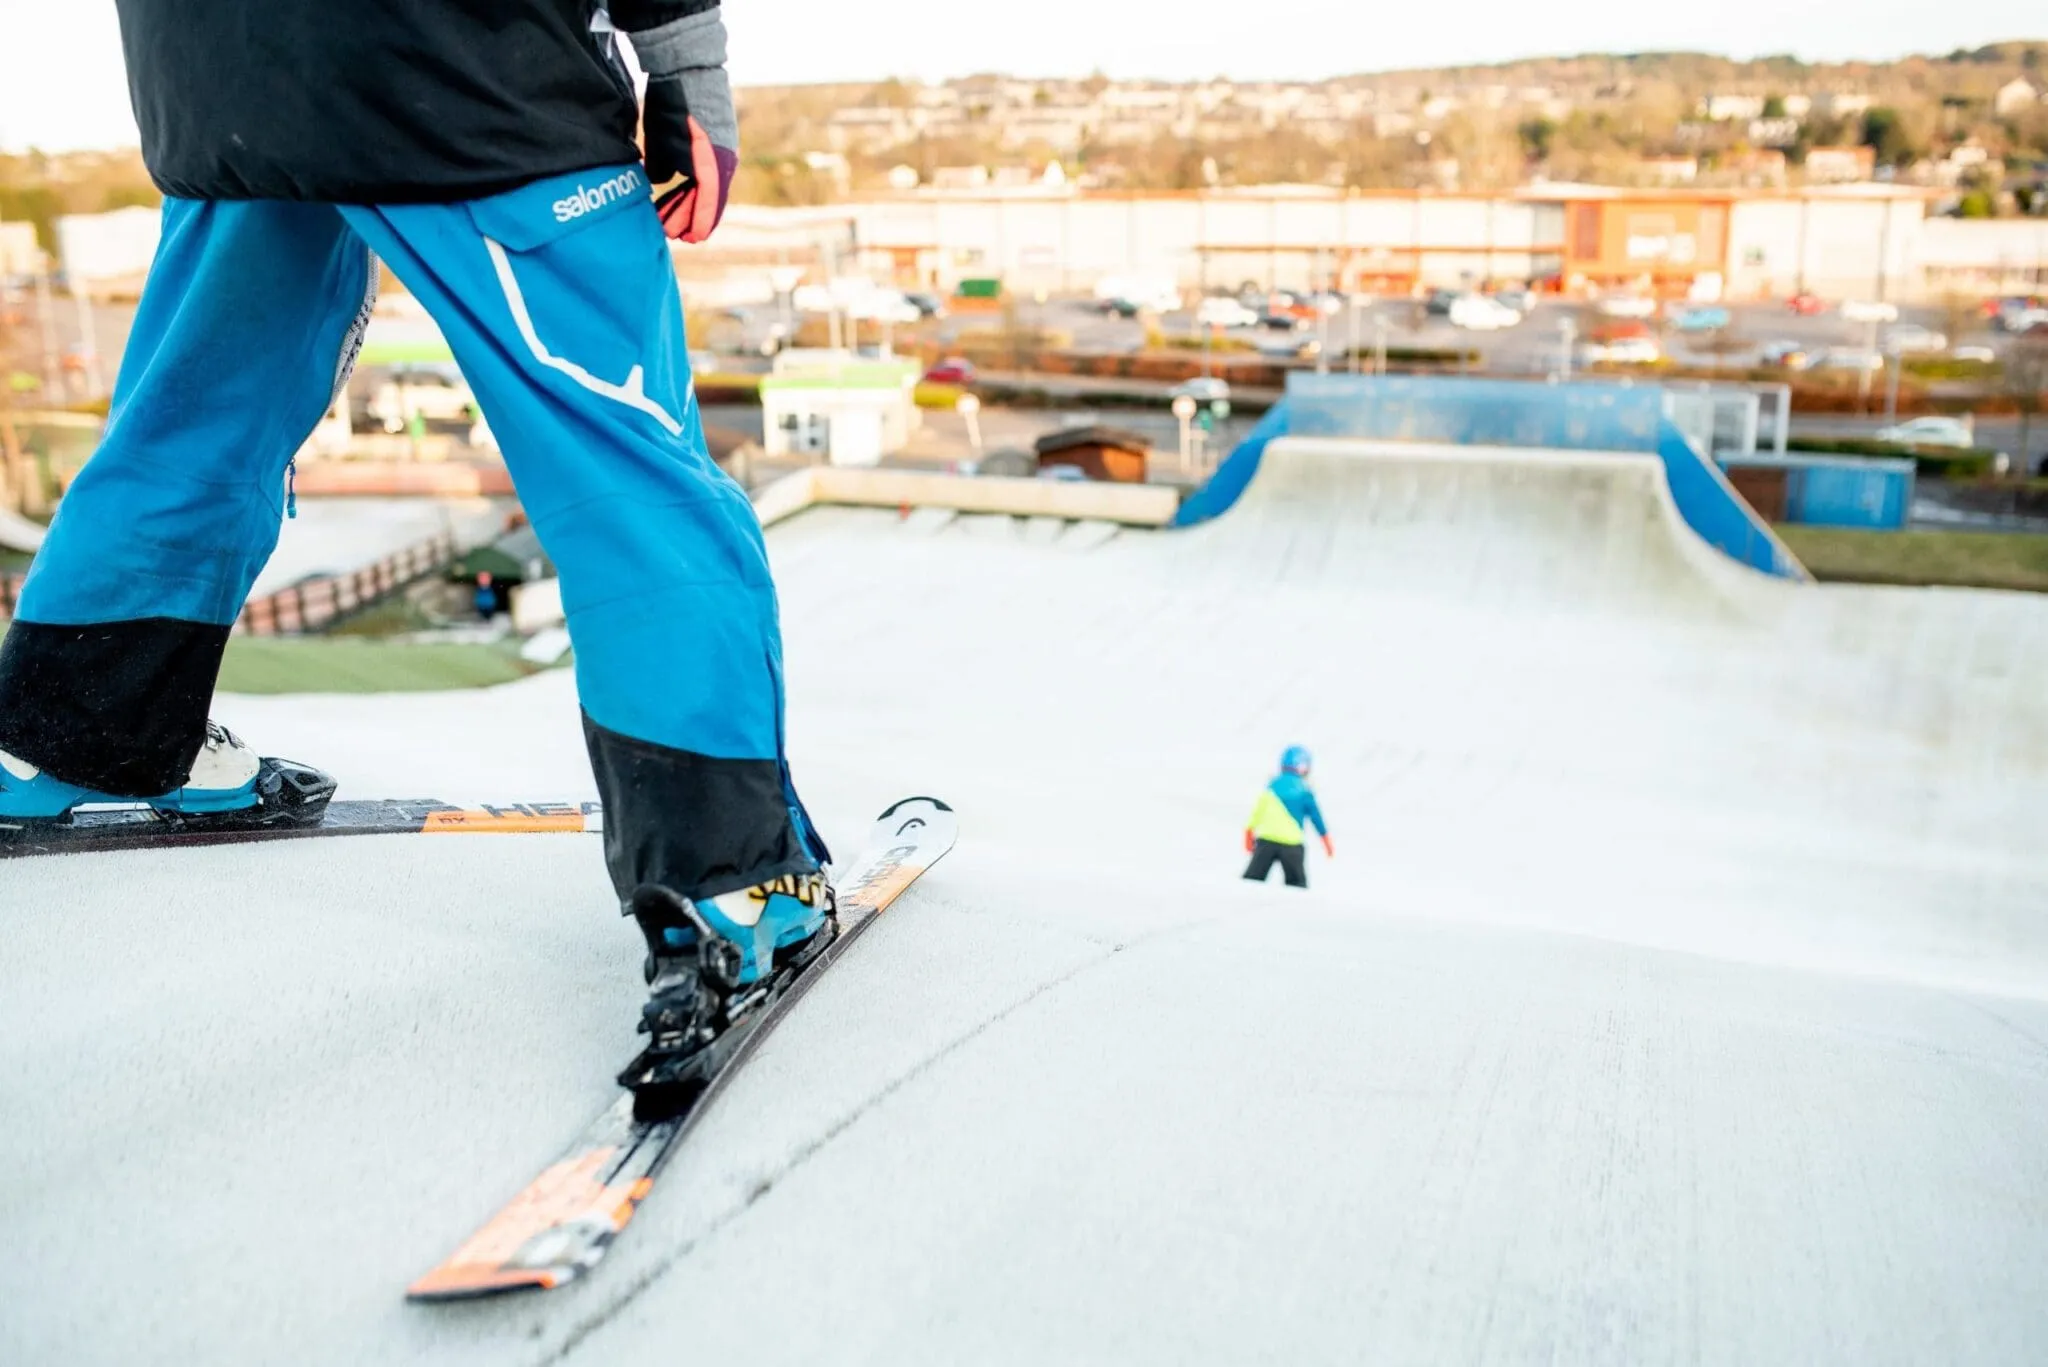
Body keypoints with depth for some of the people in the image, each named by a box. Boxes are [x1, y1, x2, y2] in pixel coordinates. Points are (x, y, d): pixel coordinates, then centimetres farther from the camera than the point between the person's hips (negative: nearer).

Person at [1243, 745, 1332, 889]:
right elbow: (1316, 817, 5)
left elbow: (1259, 808, 8)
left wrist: (1250, 831, 16)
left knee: (1253, 879, 4)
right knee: (1297, 885, 13)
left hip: (1266, 839, 1)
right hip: (1291, 842, -1)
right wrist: (1327, 841, 15)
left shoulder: (1273, 784, 5)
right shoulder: (1305, 791, 0)